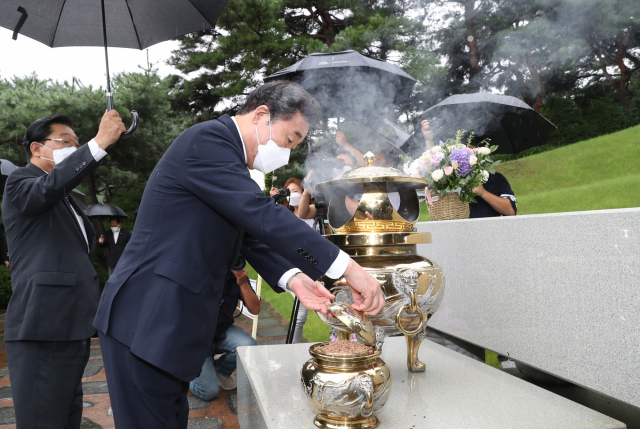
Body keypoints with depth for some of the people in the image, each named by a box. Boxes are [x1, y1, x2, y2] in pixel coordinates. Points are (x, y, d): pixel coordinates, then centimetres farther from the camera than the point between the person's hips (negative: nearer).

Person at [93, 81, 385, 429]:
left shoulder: (229, 156, 16)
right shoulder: (207, 139, -15)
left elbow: (250, 234, 14)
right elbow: (261, 215, -25)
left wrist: (293, 278, -3)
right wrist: (347, 267, -24)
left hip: (173, 323, 9)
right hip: (146, 324, -9)